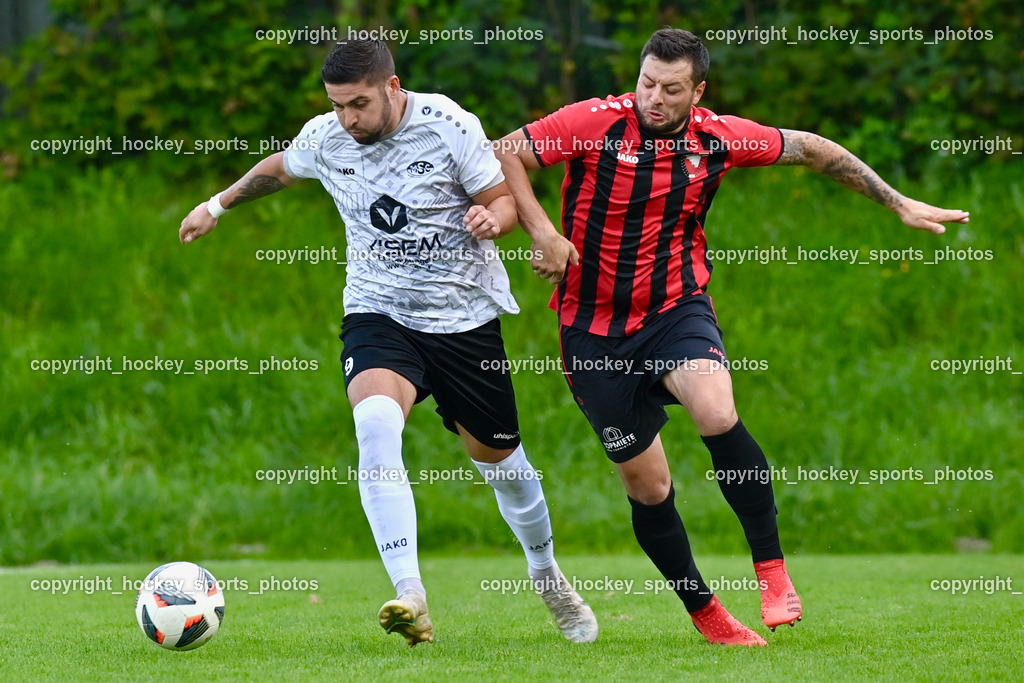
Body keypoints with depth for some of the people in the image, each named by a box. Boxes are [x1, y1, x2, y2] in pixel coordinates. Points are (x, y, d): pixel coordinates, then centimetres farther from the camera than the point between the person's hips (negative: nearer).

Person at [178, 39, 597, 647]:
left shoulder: (448, 125, -14)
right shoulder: (324, 138, -4)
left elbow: (505, 198, -5)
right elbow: (279, 168, 19)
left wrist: (492, 218, -27)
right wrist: (218, 205, 28)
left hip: (466, 316, -1)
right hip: (378, 315, 1)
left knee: (496, 454, 12)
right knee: (376, 420, -30)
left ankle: (546, 572, 44)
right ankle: (412, 599, -38)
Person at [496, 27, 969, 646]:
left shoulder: (718, 138, -5)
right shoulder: (596, 123, -14)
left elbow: (809, 149, 9)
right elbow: (504, 154, -10)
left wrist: (900, 204, 10)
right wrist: (541, 230, -23)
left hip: (677, 310, 0)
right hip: (597, 329, 0)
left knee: (718, 415, -31)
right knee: (648, 485, 1)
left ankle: (771, 567, -16)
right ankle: (703, 611, 23)